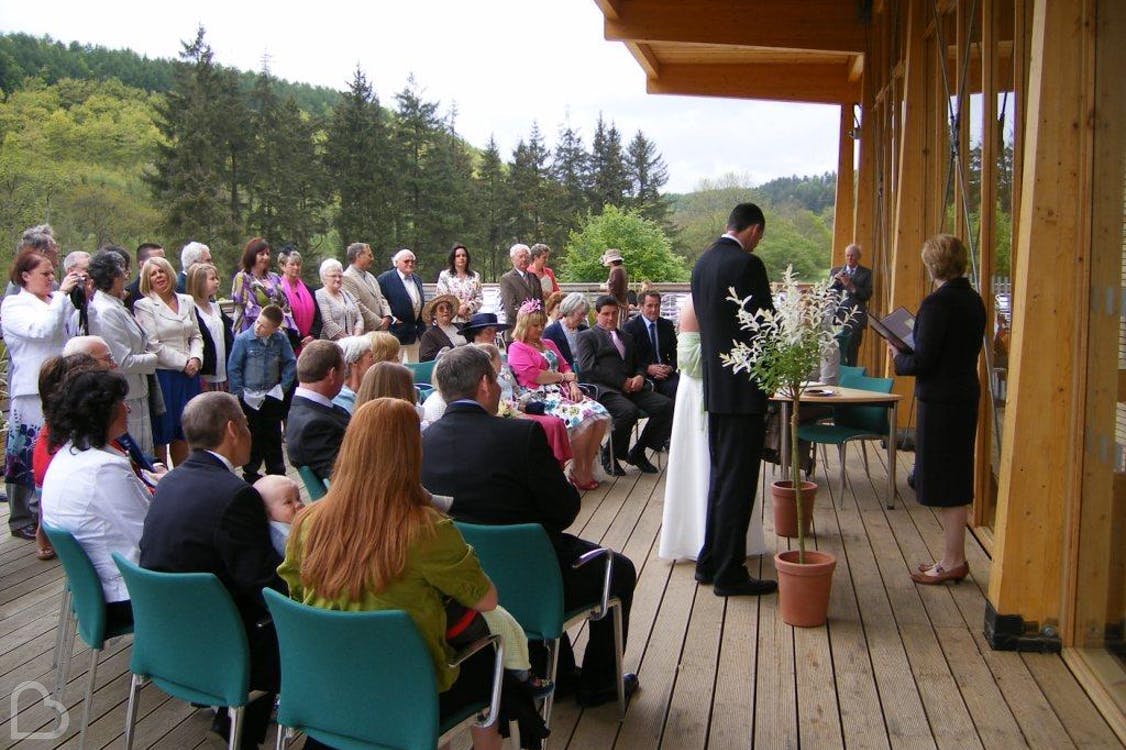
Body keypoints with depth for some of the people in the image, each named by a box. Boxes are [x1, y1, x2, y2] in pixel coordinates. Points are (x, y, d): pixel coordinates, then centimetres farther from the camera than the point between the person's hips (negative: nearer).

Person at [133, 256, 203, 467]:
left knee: (183, 433, 11)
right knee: (161, 434, 2)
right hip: (163, 376, -5)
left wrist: (196, 359, -5)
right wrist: (183, 363, -12)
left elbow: (196, 336, 14)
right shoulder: (144, 305, -5)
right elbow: (153, 345, -11)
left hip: (189, 374, 5)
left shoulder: (186, 301, 12)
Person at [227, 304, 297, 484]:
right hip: (249, 397, -2)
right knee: (252, 437, 6)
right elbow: (233, 368, -7)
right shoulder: (243, 339, -12)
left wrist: (283, 387, -5)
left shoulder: (281, 339, -6)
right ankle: (250, 473, 20)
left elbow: (291, 363, 2)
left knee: (273, 436, 12)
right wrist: (239, 393, -8)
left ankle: (276, 472, 23)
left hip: (272, 397, 2)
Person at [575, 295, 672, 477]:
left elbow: (638, 364, 29)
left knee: (666, 406, -18)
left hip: (631, 386, 6)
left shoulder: (627, 338, 31)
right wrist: (622, 382, -11)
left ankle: (637, 453, -2)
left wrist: (639, 377, 2)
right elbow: (587, 367, -5)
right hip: (603, 388, -6)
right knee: (629, 411, -36)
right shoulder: (586, 337, 10)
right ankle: (610, 455, -11)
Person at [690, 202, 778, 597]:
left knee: (721, 476, 18)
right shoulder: (747, 264, -16)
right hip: (742, 387, -8)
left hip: (713, 384, 8)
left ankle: (710, 562, 25)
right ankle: (729, 573, 5)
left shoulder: (702, 262, 9)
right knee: (738, 481, -1)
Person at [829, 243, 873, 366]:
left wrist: (850, 286, -11)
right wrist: (834, 281, -4)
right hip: (837, 315, 2)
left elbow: (867, 295, -1)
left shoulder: (866, 273, 9)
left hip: (855, 318, -2)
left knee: (851, 355, -10)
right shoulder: (835, 271, 17)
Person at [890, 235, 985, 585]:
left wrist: (898, 356, 0)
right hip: (965, 395, 9)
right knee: (956, 480, 15)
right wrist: (909, 351, 15)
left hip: (939, 401, -9)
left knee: (945, 484, 0)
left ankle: (953, 561, 7)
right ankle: (953, 557, 23)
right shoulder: (974, 300, 8)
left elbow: (922, 361, -20)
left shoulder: (937, 303, -19)